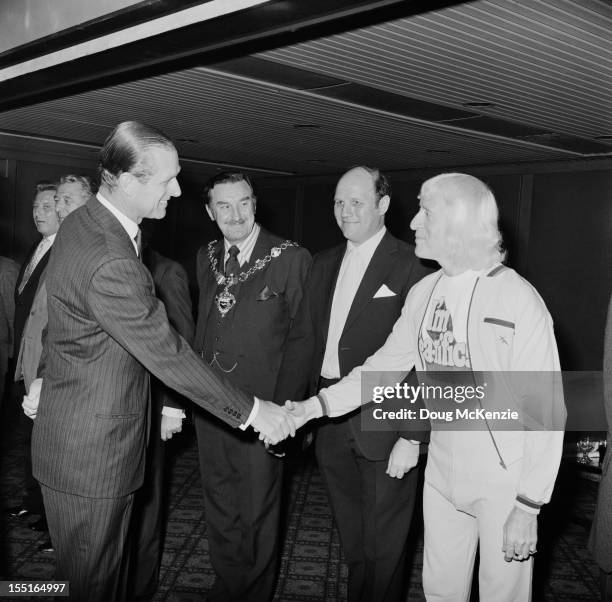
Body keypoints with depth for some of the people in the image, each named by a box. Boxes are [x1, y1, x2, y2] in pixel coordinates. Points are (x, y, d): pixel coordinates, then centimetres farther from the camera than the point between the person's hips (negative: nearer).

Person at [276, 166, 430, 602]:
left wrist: (412, 437, -17)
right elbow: (302, 336, 10)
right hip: (331, 421, 6)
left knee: (383, 546, 9)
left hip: (383, 426, -6)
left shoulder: (411, 267, -11)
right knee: (352, 539, 20)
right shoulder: (325, 264, 11)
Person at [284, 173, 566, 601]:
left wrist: (529, 506, -15)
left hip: (503, 480, -5)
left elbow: (546, 410, -16)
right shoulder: (423, 293, 0)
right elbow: (387, 363, 9)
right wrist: (319, 404, -1)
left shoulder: (518, 300, -19)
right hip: (442, 470, 5)